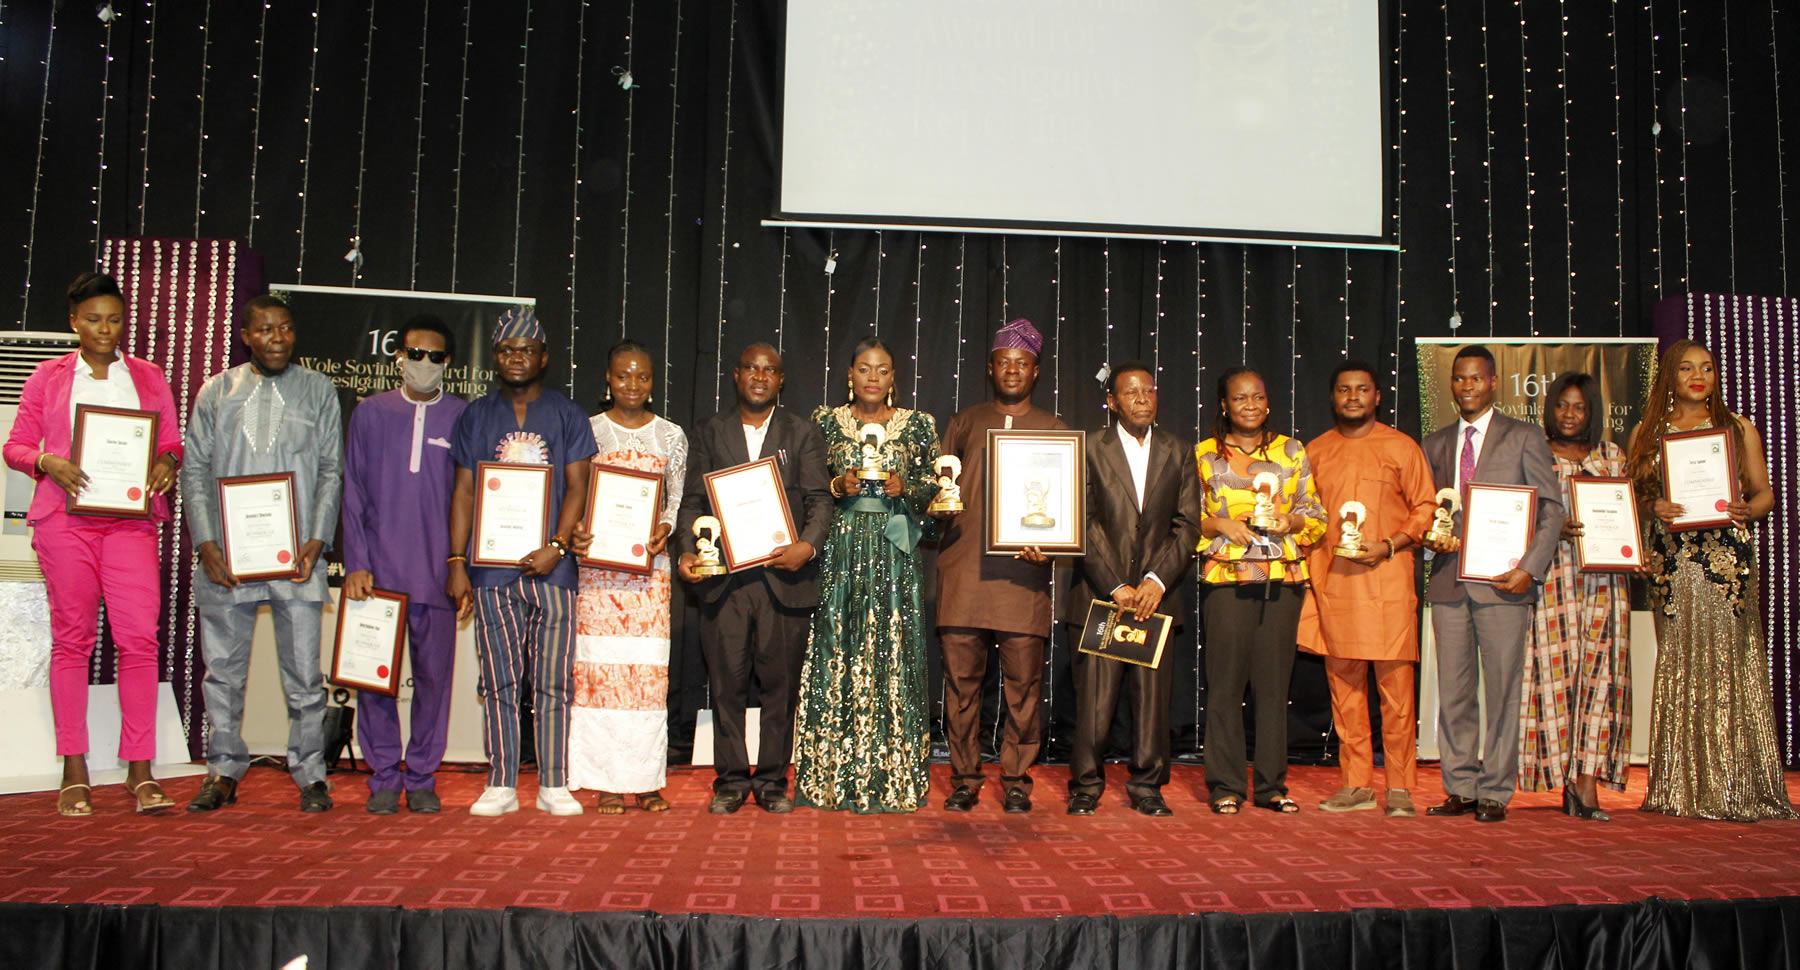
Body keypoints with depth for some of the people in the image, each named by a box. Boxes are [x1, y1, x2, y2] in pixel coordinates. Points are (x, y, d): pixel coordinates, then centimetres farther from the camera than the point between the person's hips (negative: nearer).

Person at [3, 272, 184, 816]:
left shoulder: (148, 378, 14)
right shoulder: (49, 377, 11)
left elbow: (172, 441, 13)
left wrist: (167, 463, -9)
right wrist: (47, 462, -12)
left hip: (130, 520, 0)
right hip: (65, 519, 0)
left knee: (140, 637, -9)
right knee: (71, 638, 3)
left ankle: (139, 770, -3)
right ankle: (74, 771, 10)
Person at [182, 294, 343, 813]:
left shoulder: (317, 390, 8)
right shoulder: (216, 391, 11)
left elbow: (332, 471, 5)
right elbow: (195, 471, 8)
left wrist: (316, 541, -7)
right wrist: (205, 544, -3)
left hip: (295, 556, -1)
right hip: (226, 557, 2)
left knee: (303, 671, 1)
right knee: (222, 669, 8)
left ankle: (309, 774, 11)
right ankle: (224, 771, 20)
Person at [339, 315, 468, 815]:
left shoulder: (463, 418, 6)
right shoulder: (370, 414, 8)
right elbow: (353, 494, 7)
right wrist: (356, 563, -3)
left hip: (437, 573, 0)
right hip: (378, 571, 1)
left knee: (434, 675, 3)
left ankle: (421, 777, 15)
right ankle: (383, 777, 14)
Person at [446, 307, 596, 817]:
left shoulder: (567, 415, 9)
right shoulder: (475, 416, 14)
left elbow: (576, 487, 3)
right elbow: (463, 493, 11)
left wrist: (556, 546, -11)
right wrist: (457, 562, 3)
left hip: (551, 566, -1)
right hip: (491, 568, 1)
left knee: (553, 681, 0)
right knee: (499, 681, 3)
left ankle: (554, 785, 7)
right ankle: (501, 785, 10)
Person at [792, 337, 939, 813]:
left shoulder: (918, 425, 8)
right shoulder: (826, 421, 9)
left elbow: (935, 487, 8)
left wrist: (905, 487, -11)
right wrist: (836, 486, -9)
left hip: (894, 554, 0)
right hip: (840, 549, 0)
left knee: (892, 654, -2)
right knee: (837, 653, -1)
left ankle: (892, 778, 5)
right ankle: (832, 776, 6)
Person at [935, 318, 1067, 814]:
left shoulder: (1055, 430, 13)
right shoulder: (964, 423, 17)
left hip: (1023, 571, -1)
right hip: (962, 569, 1)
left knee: (1023, 681, -1)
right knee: (961, 677, 1)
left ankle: (1017, 780, 9)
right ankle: (965, 779, 11)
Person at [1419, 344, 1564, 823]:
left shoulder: (1524, 438, 5)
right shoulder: (1435, 444, 16)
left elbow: (1552, 508, 1)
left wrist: (1530, 568, -10)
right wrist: (1431, 536, -2)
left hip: (1502, 581, -3)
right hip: (1448, 580, 4)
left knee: (1502, 690, -1)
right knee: (1453, 691, 5)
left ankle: (1495, 793, 7)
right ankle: (1461, 788, 14)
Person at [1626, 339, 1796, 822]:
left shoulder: (1739, 428, 11)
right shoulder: (1647, 432, 12)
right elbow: (1633, 494, 10)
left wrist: (1747, 510, -12)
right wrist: (1655, 507, -11)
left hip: (1727, 555, -1)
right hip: (1672, 559, 1)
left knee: (1732, 663, -5)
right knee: (1678, 665, 1)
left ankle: (1737, 788, 3)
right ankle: (1682, 789, 6)